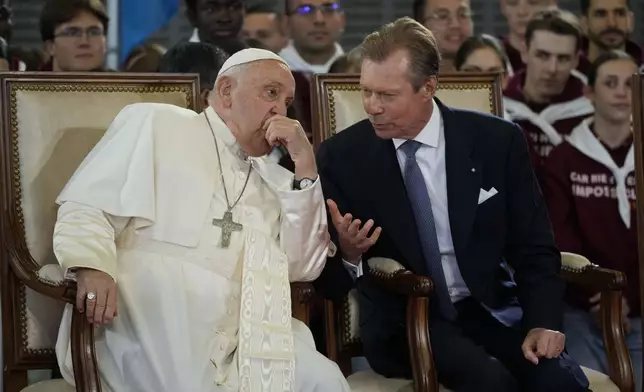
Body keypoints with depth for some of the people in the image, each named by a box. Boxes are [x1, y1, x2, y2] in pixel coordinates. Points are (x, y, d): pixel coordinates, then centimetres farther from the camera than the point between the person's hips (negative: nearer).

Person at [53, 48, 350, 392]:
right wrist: (93, 266, -20)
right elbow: (87, 203, 1)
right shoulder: (155, 123, 10)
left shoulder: (274, 180, 24)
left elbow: (303, 267, 11)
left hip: (238, 332, 5)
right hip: (151, 323, -5)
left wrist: (305, 167, 5)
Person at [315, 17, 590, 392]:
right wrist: (348, 254, -25)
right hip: (401, 320, -2)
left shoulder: (497, 141, -3)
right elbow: (329, 285, -3)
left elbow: (534, 248, 4)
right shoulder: (341, 157, -6)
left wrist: (543, 321, -12)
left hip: (489, 308, 2)